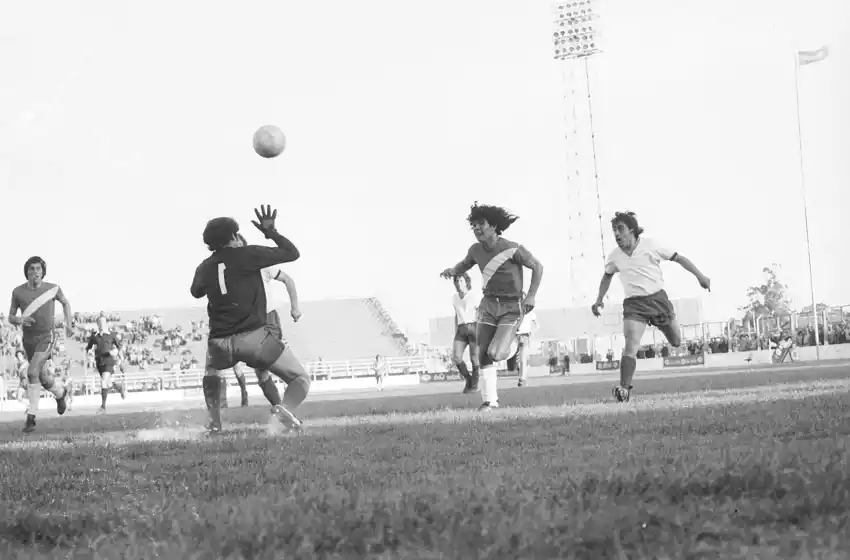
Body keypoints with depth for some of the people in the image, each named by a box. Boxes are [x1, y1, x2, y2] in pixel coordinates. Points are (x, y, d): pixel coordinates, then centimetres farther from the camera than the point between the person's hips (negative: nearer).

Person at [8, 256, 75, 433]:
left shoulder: (52, 288, -9)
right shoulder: (18, 292, -7)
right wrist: (19, 320, -22)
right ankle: (62, 393, 49)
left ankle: (31, 417, -13)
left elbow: (65, 303, 13)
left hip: (47, 337, -4)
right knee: (44, 378, 16)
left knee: (32, 373, -23)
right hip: (28, 339, 4)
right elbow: (10, 317, 2)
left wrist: (69, 323, 4)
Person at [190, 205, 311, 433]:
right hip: (254, 337, -4)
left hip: (220, 344, 4)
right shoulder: (247, 254, -1)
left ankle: (214, 421, 18)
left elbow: (196, 292, 35)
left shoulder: (205, 267, 12)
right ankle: (284, 408, -27)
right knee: (301, 380, 6)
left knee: (211, 373, 38)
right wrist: (271, 231, 17)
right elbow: (292, 253, 4)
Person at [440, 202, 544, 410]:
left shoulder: (512, 249, -17)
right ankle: (489, 401, 5)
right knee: (483, 355, -5)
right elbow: (464, 265, 21)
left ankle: (512, 343, 20)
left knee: (495, 353, -16)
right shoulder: (476, 250, -1)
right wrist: (452, 271, -2)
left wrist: (531, 296, -12)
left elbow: (537, 267, -5)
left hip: (511, 307, -5)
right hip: (488, 304, 5)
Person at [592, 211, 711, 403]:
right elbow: (607, 276, 23)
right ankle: (624, 389, -25)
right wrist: (599, 300, 17)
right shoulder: (615, 256, 2)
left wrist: (699, 276, -4)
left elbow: (678, 258, 0)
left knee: (676, 342, 10)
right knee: (631, 345, -20)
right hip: (634, 304, 0)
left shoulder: (650, 245, -7)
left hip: (658, 298, 0)